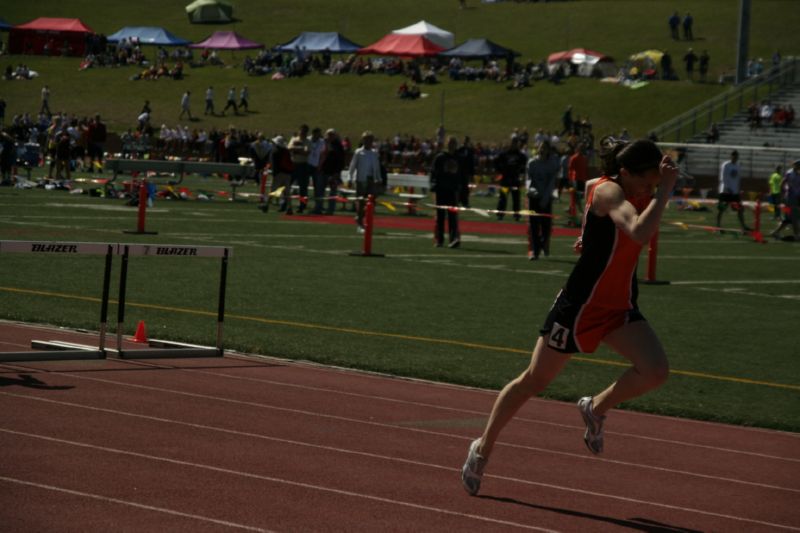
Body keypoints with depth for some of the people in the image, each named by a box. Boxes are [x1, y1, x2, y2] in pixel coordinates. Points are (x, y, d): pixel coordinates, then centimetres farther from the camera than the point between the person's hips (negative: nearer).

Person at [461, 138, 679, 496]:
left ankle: (596, 409, 11)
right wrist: (665, 189, -38)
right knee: (534, 381, 8)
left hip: (620, 306, 7)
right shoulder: (608, 191, -23)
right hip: (580, 304, -7)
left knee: (655, 371, -15)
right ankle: (483, 447, 28)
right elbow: (640, 232, -42)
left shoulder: (642, 195, 1)